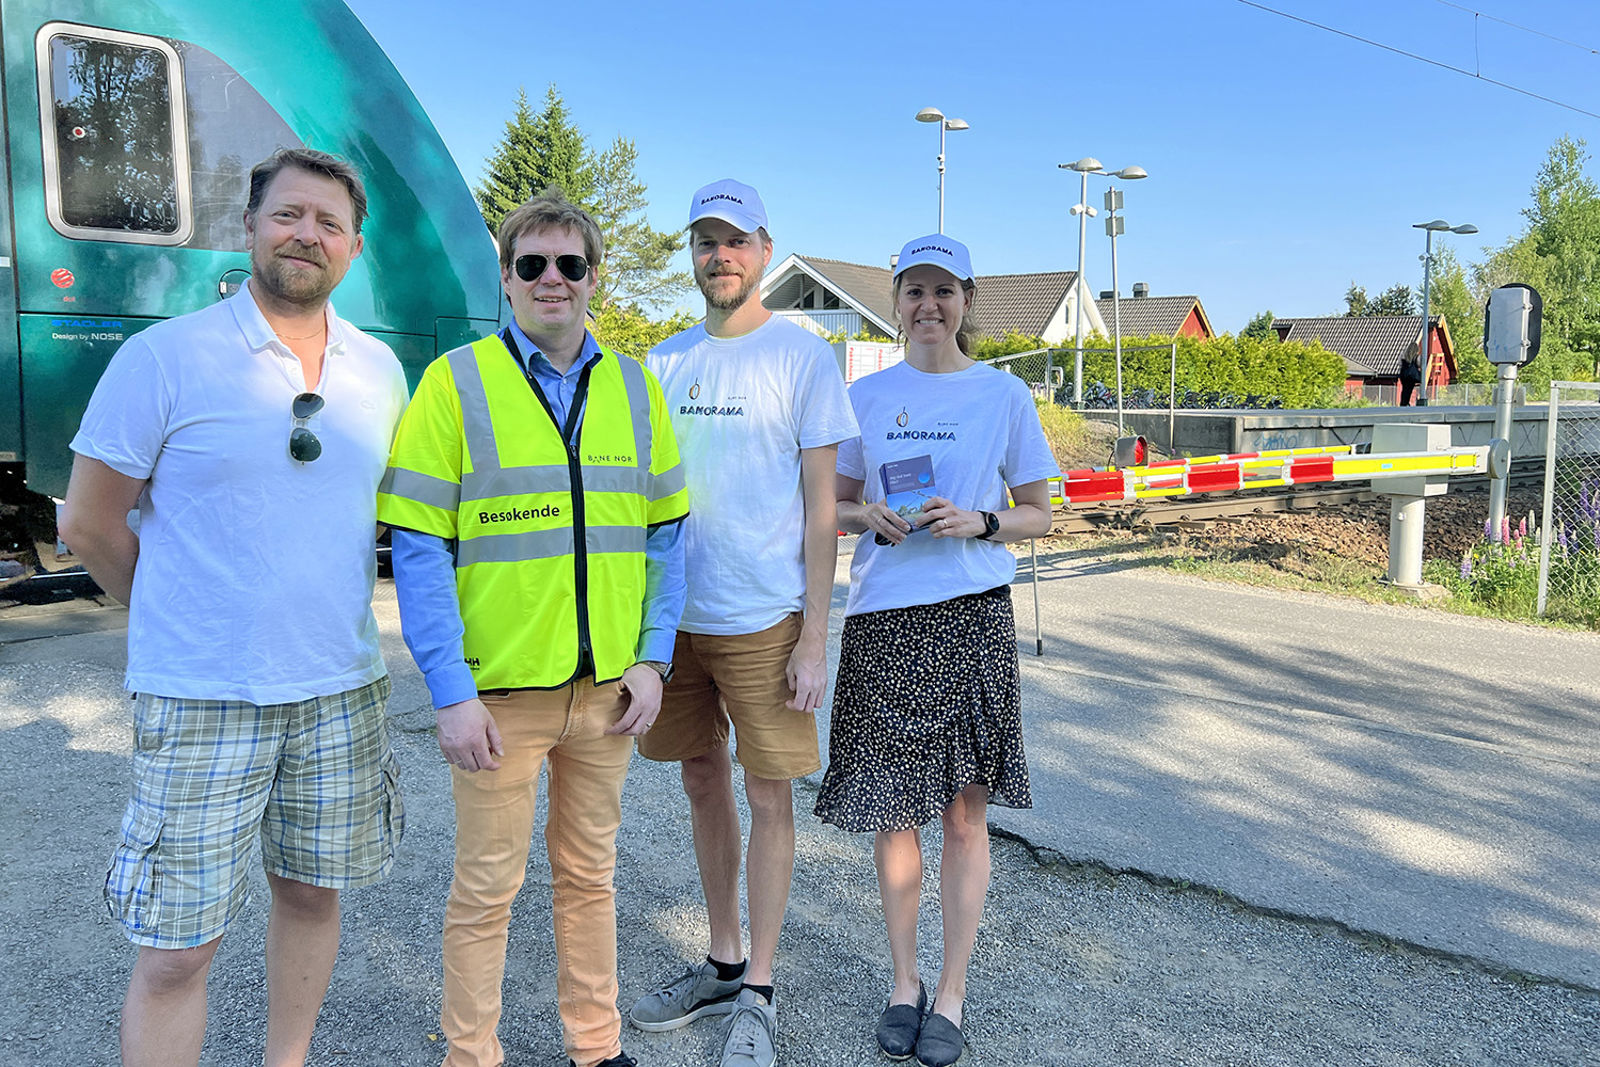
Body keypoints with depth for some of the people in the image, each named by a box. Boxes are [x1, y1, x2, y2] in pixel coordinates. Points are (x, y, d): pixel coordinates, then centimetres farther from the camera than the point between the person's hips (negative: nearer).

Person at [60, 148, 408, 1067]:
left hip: (342, 688, 4)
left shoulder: (381, 370, 5)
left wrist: (330, 617, 13)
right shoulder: (164, 357, -8)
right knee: (177, 949, 3)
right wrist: (187, 622, 6)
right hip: (202, 699, -4)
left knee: (313, 891, 17)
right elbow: (89, 523, -2)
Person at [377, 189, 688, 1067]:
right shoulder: (456, 382, -6)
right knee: (487, 886, 10)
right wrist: (450, 692, -14)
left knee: (589, 873, 18)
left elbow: (664, 534, 8)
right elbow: (418, 550, -9)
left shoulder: (634, 387, 5)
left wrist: (652, 659, 0)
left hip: (607, 686, 4)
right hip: (498, 690, -3)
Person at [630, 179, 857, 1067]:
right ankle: (722, 962, 31)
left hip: (764, 620, -5)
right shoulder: (666, 361, 10)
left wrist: (814, 639, -10)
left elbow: (821, 507, -5)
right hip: (675, 614, 5)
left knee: (767, 796, 3)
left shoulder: (803, 357, -3)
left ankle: (757, 993, 18)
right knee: (703, 785, 14)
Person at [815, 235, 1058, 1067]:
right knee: (890, 805, 7)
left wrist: (977, 523, -12)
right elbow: (835, 506, 13)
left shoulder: (1004, 395, 4)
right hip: (882, 617, 2)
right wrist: (869, 516, -8)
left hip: (971, 615, -1)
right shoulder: (867, 396, 8)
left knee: (964, 807, 4)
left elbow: (1038, 514, 7)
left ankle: (950, 995, 19)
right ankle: (904, 980, 26)